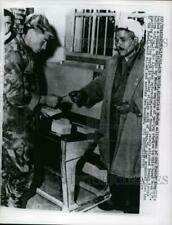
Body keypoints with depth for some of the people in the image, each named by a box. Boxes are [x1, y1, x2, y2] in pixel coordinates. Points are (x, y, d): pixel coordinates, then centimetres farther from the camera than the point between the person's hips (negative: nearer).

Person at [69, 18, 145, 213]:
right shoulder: (112, 62, 7)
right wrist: (84, 94, 0)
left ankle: (133, 208, 30)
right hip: (111, 126, 7)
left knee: (131, 171, 8)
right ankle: (117, 199, 44)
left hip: (134, 129, -7)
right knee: (112, 166, 21)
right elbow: (100, 84, 16)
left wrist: (134, 106, -27)